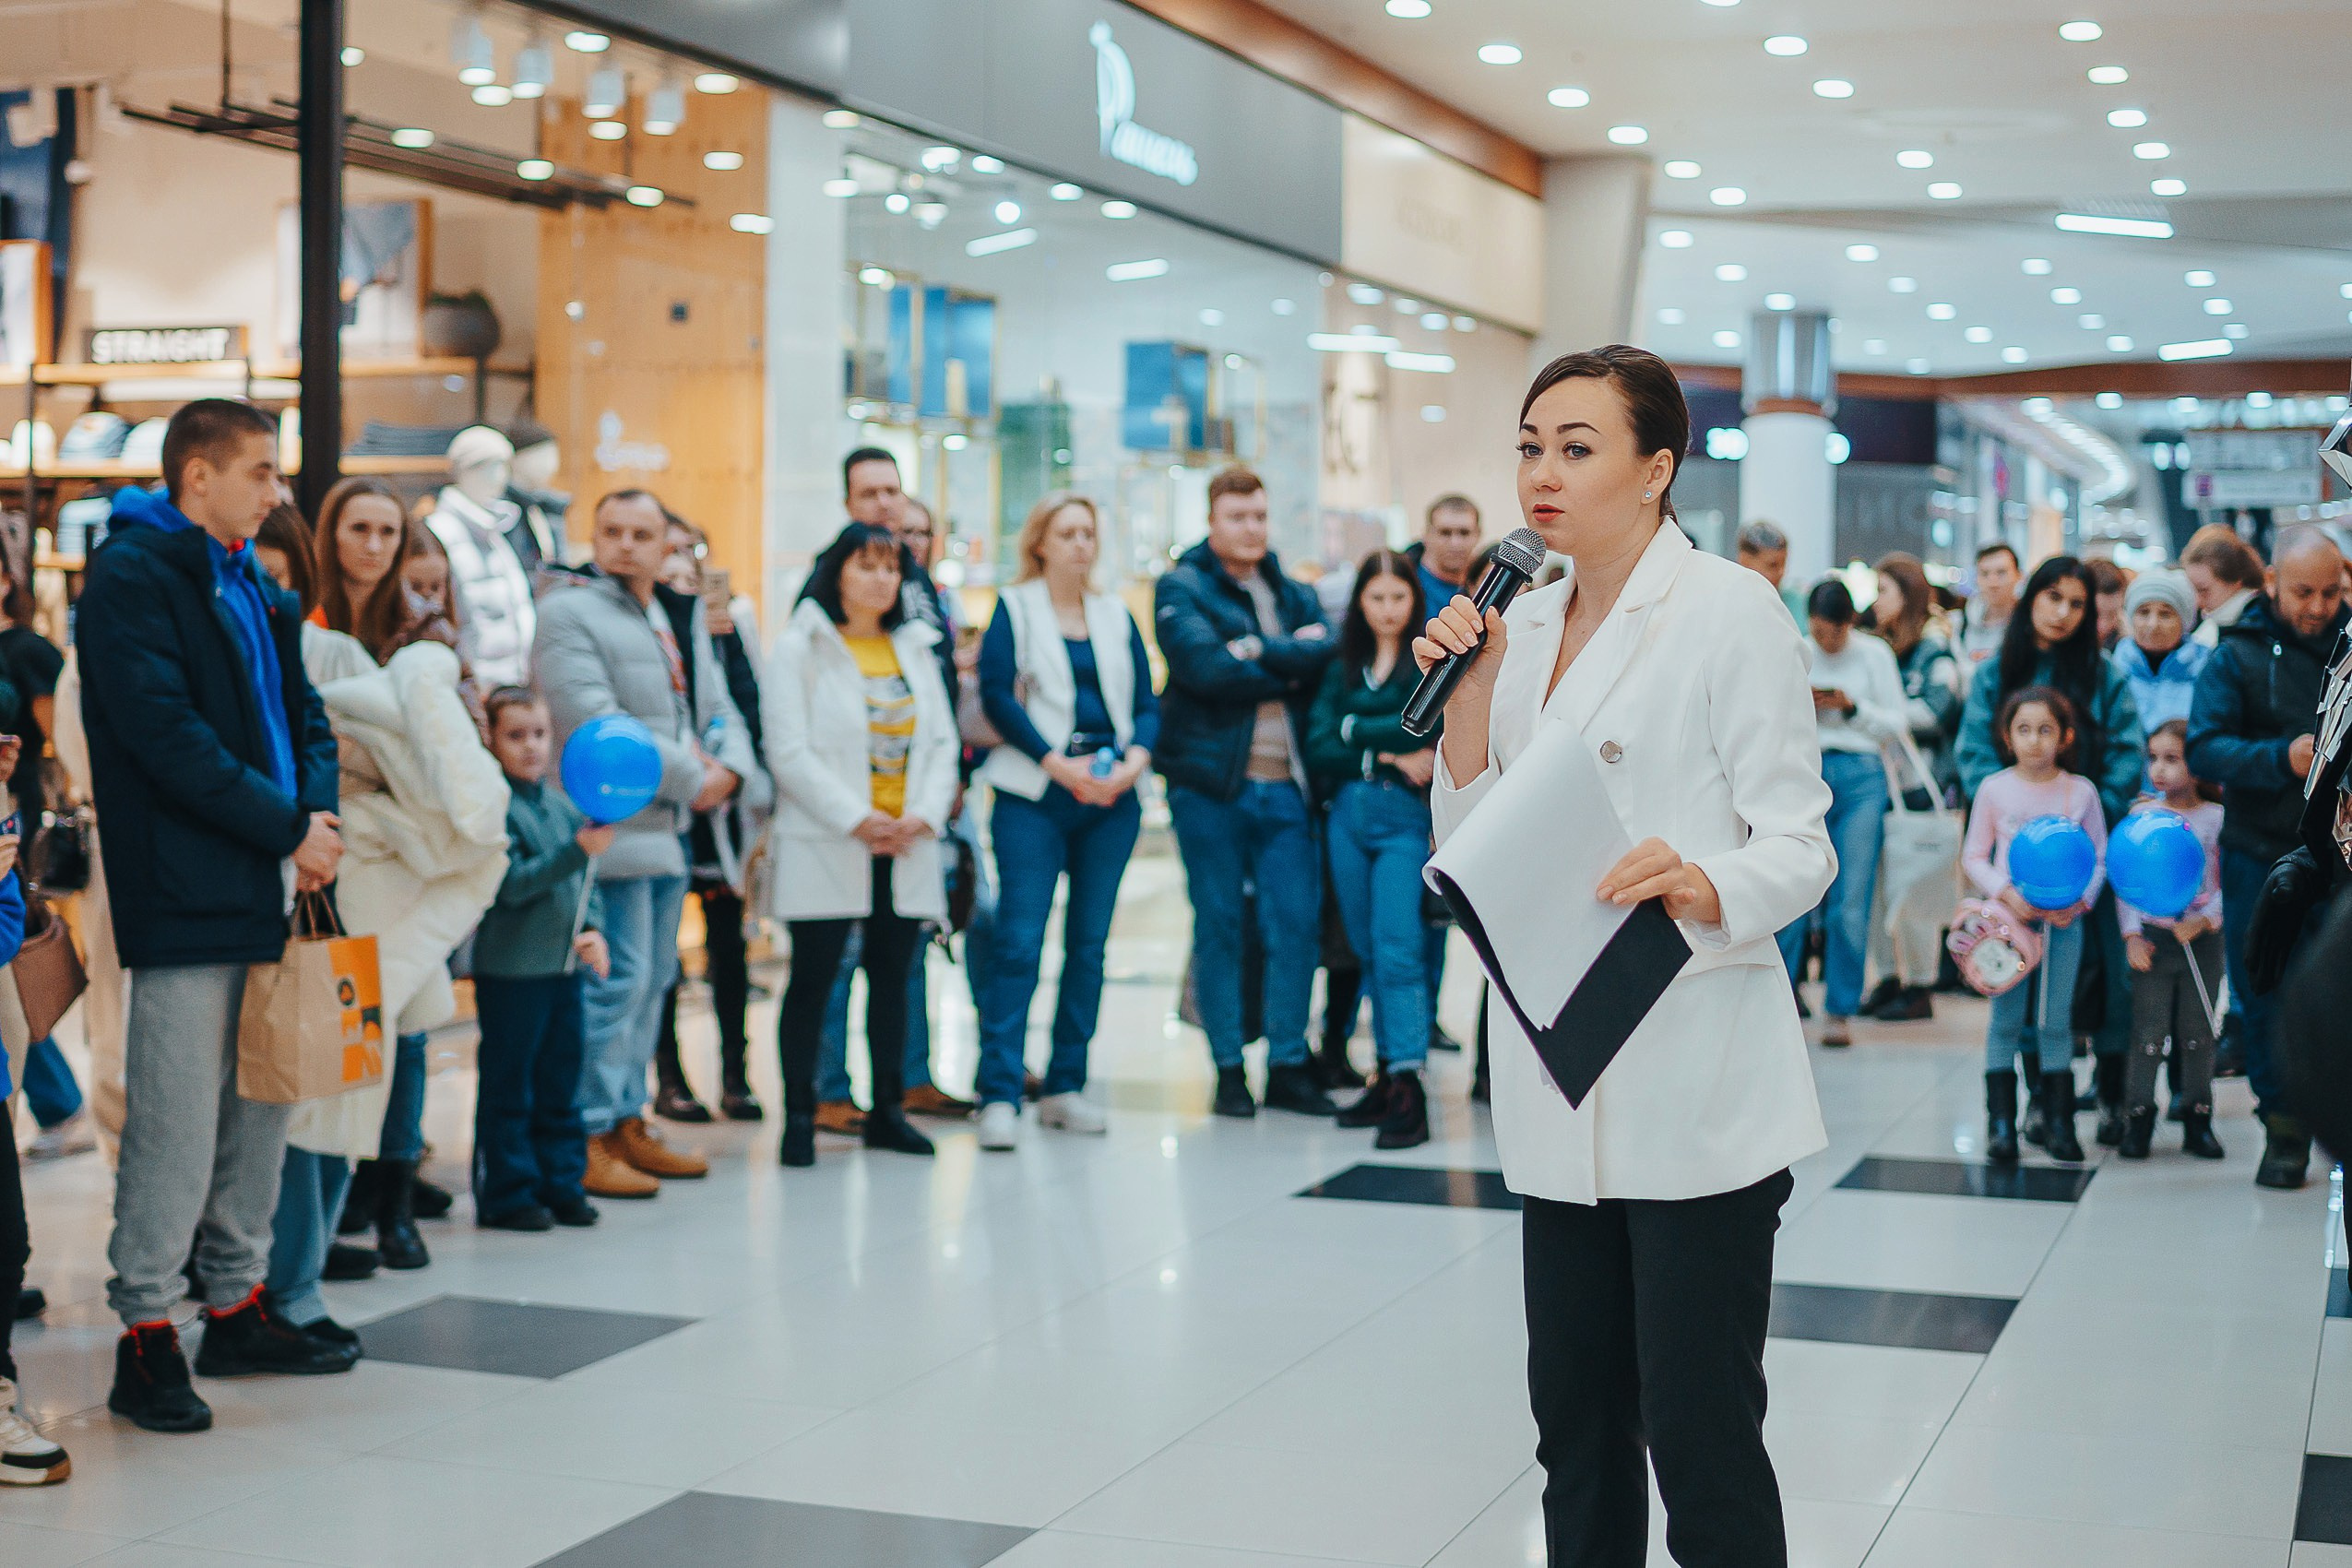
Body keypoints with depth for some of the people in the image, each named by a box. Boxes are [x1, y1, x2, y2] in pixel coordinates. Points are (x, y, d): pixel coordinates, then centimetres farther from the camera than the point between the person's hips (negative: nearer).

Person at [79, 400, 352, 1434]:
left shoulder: (254, 587, 18)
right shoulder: (131, 574, -9)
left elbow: (303, 712, 18)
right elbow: (164, 732, -18)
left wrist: (317, 812, -3)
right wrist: (287, 828, -16)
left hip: (270, 886, 9)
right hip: (185, 896, -8)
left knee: (262, 1109, 14)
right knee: (177, 1124, -6)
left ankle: (239, 1307, 25)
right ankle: (145, 1339, 3)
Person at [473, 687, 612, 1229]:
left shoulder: (561, 805, 11)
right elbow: (513, 884, -19)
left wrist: (591, 927, 2)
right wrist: (578, 851, -27)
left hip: (564, 964, 7)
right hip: (510, 968, -7)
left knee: (560, 1082, 13)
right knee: (508, 1087, 1)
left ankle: (560, 1183, 22)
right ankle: (505, 1195, 8)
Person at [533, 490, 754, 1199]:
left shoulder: (682, 617, 19)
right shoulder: (568, 613, -8)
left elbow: (717, 704, 18)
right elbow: (596, 721, -18)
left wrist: (729, 767, -5)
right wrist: (691, 776, -15)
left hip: (670, 828, 9)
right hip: (614, 827, -9)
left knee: (653, 980, 14)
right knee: (616, 981, -10)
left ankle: (628, 1120, 23)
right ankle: (587, 1136, -3)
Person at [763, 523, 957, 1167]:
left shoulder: (915, 648, 15)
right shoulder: (799, 649, -2)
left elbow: (943, 742, 10)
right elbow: (789, 752, -10)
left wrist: (924, 815, -6)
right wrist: (858, 819, -15)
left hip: (906, 846, 5)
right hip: (824, 847, -5)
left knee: (893, 974, 9)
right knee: (812, 978, -3)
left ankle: (886, 1110, 18)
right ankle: (799, 1116, 3)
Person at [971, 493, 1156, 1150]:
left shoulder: (1116, 616, 14)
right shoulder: (1014, 609, 3)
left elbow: (1147, 704, 11)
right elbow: (997, 695, -8)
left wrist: (1134, 761, -9)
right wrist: (1060, 765, -15)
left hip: (1111, 798, 4)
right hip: (1035, 797, -4)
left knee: (1090, 943, 6)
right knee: (1019, 941, -11)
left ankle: (1065, 1086, 13)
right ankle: (999, 1095, -11)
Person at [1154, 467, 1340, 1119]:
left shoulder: (1295, 595, 16)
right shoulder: (1181, 589, 1)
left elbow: (1327, 654, -3)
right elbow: (1205, 667, -16)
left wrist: (1258, 650, -13)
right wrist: (1290, 667, -6)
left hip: (1285, 784, 4)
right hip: (1211, 780, -4)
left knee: (1296, 923, 1)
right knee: (1219, 925, 2)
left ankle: (1289, 1064, 10)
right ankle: (1228, 1070, 10)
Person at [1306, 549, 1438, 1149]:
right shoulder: (1344, 666, 13)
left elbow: (1429, 725, -15)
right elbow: (1318, 746, 2)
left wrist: (1356, 730, -6)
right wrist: (1386, 757, -9)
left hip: (1406, 816, -5)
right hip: (1348, 817, 5)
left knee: (1397, 950, -12)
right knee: (1369, 952, 7)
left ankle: (1409, 1089, -15)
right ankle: (1389, 1071, 14)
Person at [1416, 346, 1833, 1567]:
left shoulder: (1731, 612, -7)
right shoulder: (1521, 625, 12)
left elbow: (1798, 844, -10)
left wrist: (1705, 888, -31)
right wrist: (1467, 697, -2)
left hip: (1697, 1088, -6)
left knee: (1698, 1432, -4)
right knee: (1575, 1422, 13)